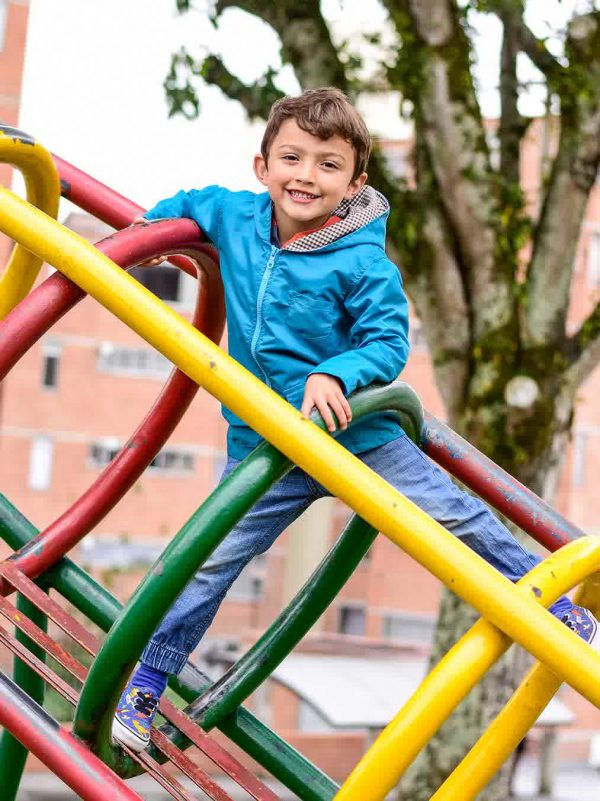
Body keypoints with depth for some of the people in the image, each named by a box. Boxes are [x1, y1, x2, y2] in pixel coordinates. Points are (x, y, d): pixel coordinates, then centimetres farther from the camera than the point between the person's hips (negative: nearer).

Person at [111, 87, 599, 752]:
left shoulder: (361, 261, -17)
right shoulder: (234, 217, -3)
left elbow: (389, 343, -19)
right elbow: (188, 204, 20)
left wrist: (334, 375, -34)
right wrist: (141, 230, 11)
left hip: (356, 431, -3)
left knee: (455, 515, 2)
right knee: (209, 559, 2)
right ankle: (143, 683, 15)